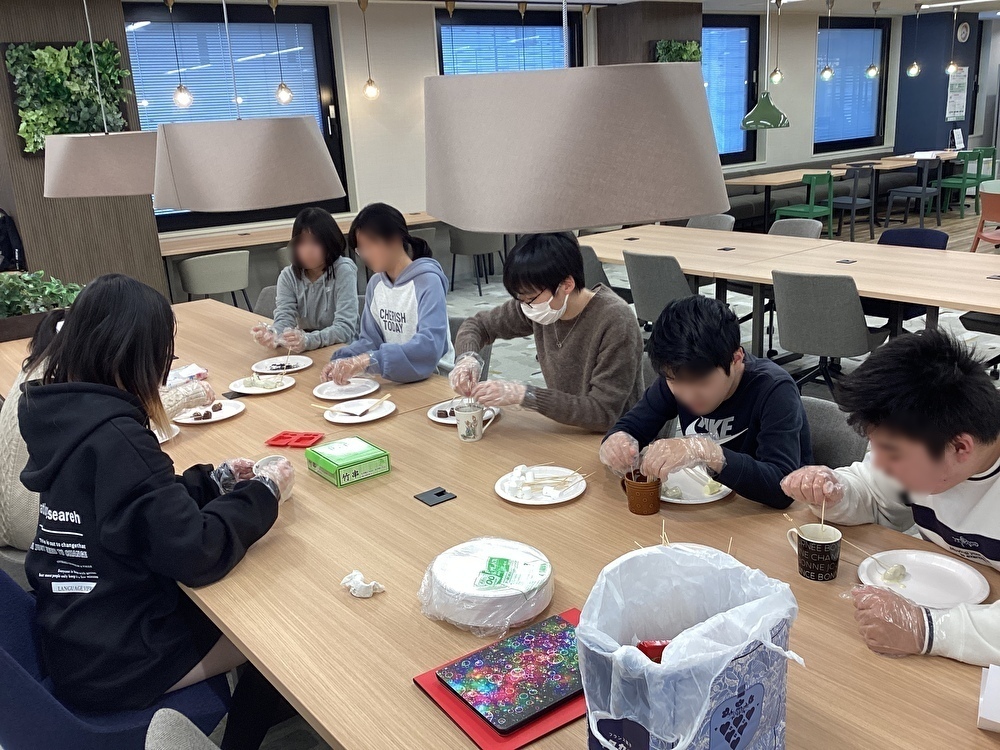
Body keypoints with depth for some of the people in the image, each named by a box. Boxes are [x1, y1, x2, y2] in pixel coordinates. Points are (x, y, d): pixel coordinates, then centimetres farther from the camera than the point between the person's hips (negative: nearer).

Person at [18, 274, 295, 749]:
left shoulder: (65, 413, 0)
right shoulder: (113, 437, -28)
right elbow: (195, 553, -28)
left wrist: (213, 480, 4)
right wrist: (262, 493, -14)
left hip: (77, 638, 8)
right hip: (114, 662, -8)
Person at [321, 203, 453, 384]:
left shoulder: (427, 280, -14)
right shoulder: (375, 283, 6)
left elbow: (430, 346, -27)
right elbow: (371, 340, 8)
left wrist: (369, 360, -35)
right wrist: (342, 362, -13)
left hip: (432, 378, -6)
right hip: (394, 379, 6)